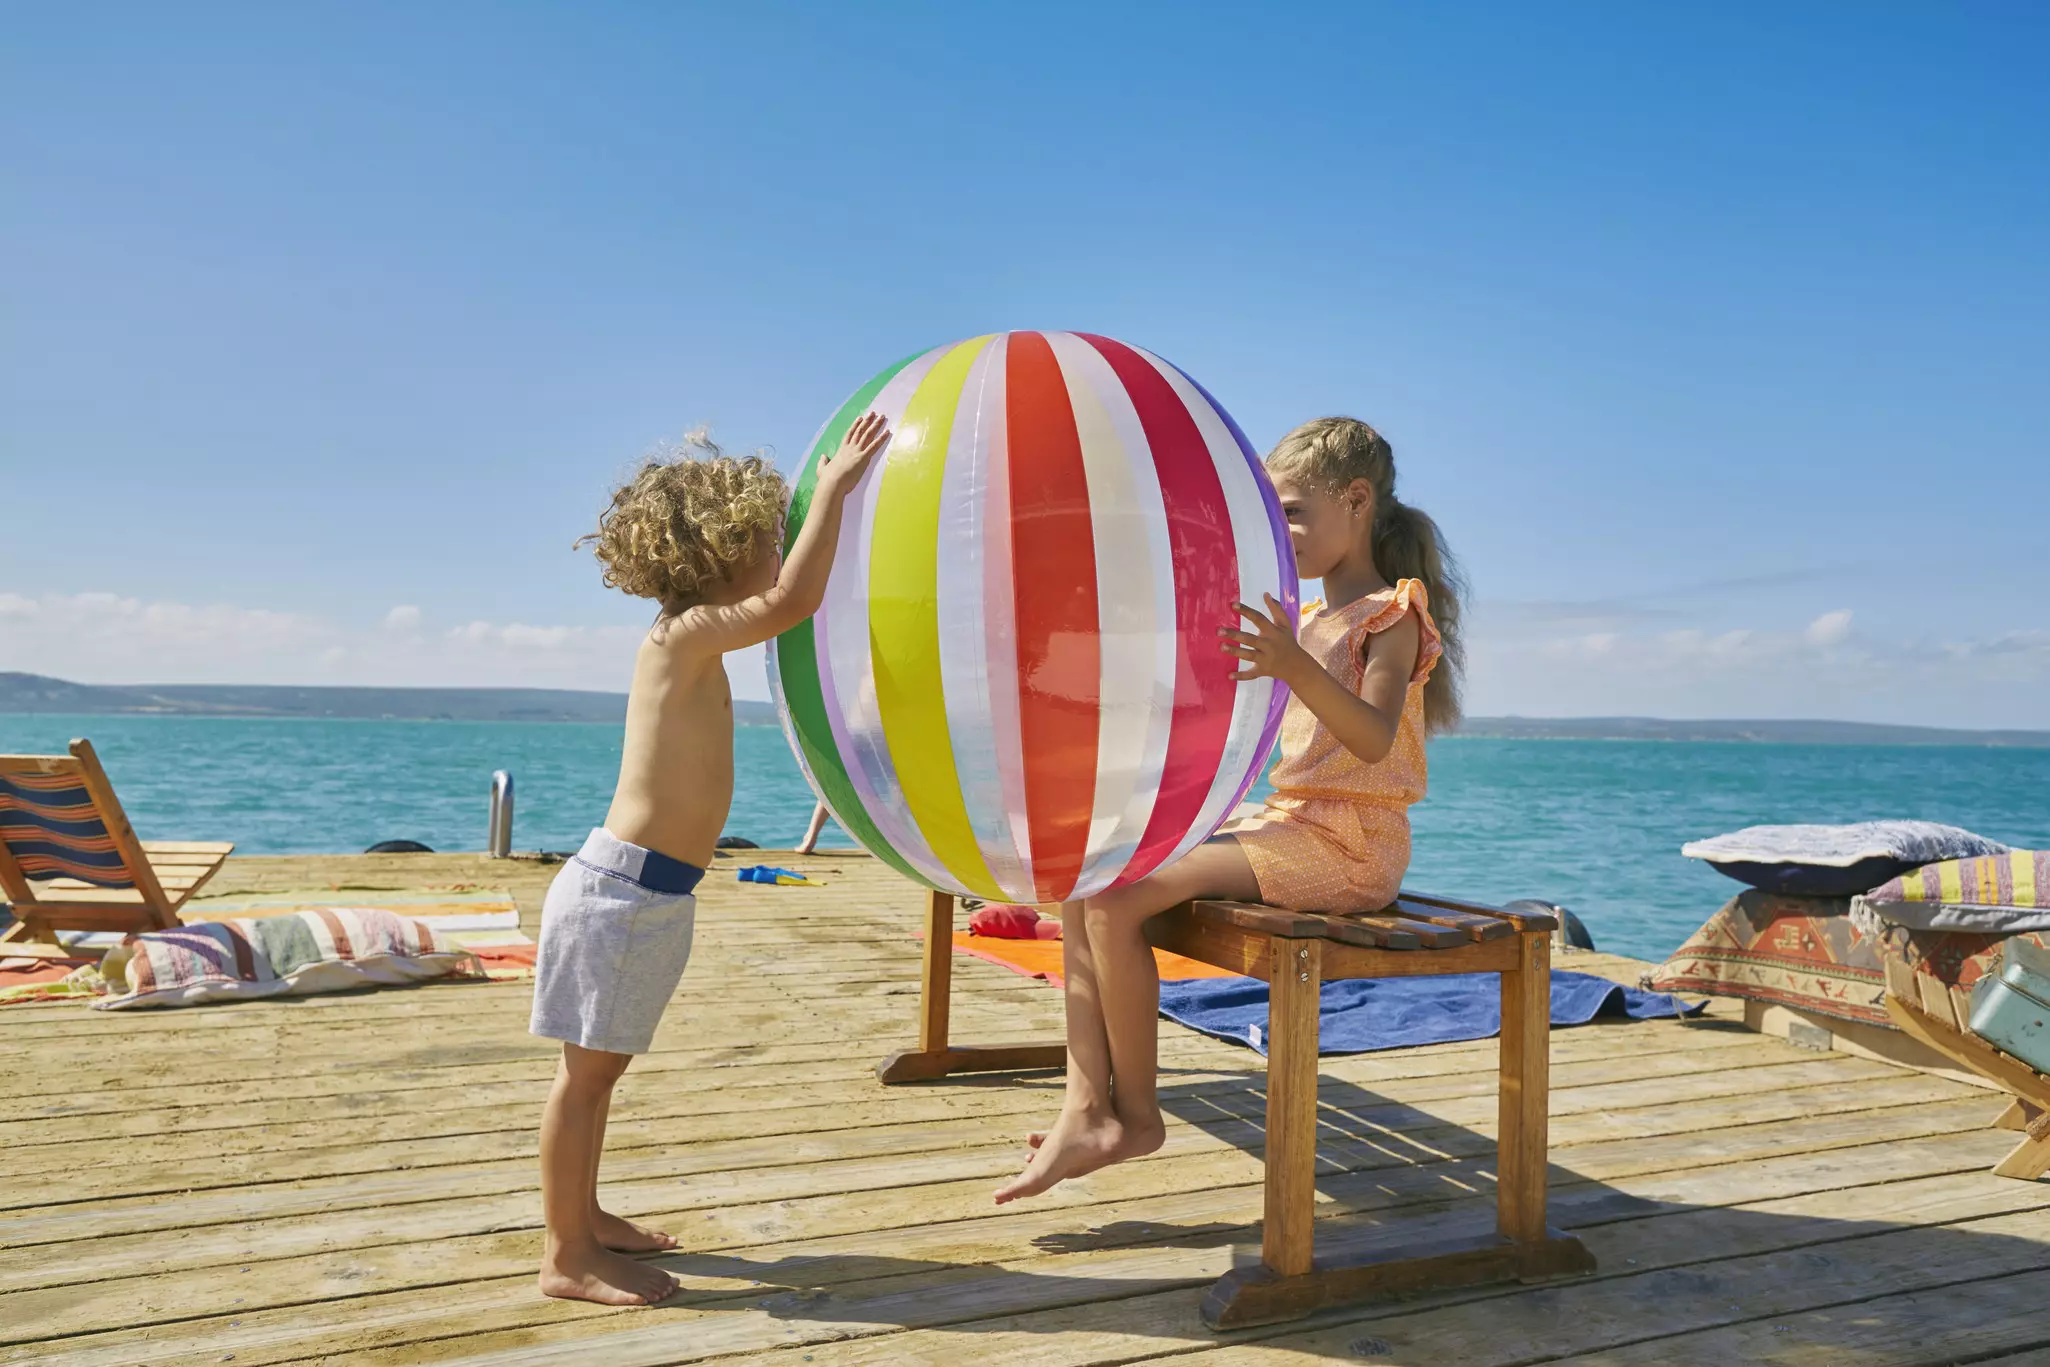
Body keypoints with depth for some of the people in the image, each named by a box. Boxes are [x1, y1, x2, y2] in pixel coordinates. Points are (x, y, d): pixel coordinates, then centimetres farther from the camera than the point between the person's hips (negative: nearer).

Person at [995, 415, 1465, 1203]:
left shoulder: (1392, 613, -6)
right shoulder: (1311, 621, 20)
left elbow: (1373, 739, -25)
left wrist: (1294, 668, -40)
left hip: (1342, 844, -9)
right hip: (1282, 826, 9)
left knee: (1117, 896, -22)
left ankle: (1137, 1114, -6)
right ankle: (1088, 1109, -13)